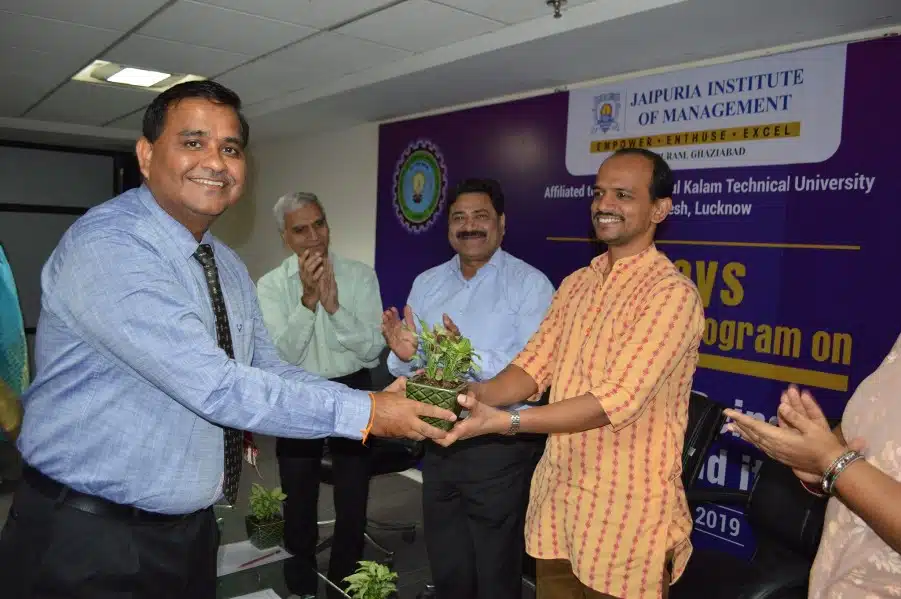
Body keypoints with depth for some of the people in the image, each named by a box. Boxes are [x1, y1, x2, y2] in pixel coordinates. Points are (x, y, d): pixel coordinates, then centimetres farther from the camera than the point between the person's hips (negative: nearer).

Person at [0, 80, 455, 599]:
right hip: (90, 542, -7)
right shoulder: (106, 246, -22)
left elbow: (268, 372, 4)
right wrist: (364, 413, -24)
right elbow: (215, 387, -29)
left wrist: (385, 401, -9)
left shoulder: (229, 266, 6)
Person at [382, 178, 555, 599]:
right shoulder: (426, 284, 7)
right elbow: (408, 368, 8)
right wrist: (404, 356, -14)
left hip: (500, 449, -5)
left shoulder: (530, 284, -11)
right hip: (438, 445, 5)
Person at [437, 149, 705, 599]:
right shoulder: (575, 284, 8)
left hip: (625, 513, -6)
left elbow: (616, 400, -25)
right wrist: (477, 394, -18)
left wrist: (506, 421, -32)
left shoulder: (672, 292, -17)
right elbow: (534, 366, 2)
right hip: (555, 497, 6)